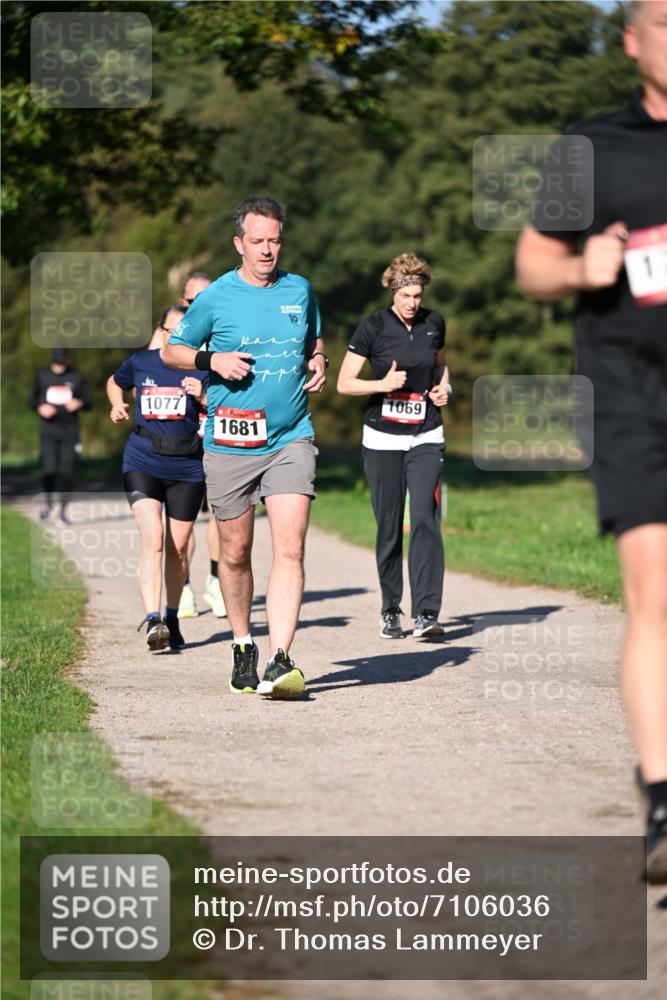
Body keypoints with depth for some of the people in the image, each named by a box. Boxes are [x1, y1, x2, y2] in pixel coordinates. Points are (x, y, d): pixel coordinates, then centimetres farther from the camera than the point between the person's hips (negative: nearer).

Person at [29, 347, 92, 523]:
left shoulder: (76, 377, 5)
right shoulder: (42, 376, 6)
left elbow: (88, 402, 8)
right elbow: (32, 401, 13)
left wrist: (79, 403, -15)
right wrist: (40, 408, -8)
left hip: (69, 431, 0)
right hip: (48, 431, 0)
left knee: (68, 472, -3)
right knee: (49, 470, -14)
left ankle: (63, 509, 12)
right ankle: (47, 501, 12)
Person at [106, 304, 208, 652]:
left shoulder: (202, 369, -1)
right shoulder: (141, 362, 4)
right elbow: (115, 383, 25)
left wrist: (204, 397, -20)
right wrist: (117, 405, 5)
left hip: (187, 467, 1)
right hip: (143, 462, -1)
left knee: (178, 546, 8)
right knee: (152, 536, -18)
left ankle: (171, 618, 27)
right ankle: (152, 619, -27)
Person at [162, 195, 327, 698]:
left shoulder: (300, 291, 8)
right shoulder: (215, 298, -1)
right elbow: (172, 350, 9)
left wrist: (319, 362, 5)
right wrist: (212, 360, -10)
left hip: (291, 440, 1)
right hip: (230, 444, -1)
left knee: (290, 548, -14)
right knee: (235, 553, 9)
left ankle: (280, 662, -19)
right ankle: (243, 647, 29)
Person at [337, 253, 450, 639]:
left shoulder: (434, 323, 4)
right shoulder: (374, 327, -6)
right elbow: (344, 383, -4)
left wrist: (444, 387, 3)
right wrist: (383, 384, -20)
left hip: (426, 439, 1)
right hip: (383, 439, -1)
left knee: (425, 518, -14)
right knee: (389, 527, 3)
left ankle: (426, 613, -17)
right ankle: (391, 612, 17)